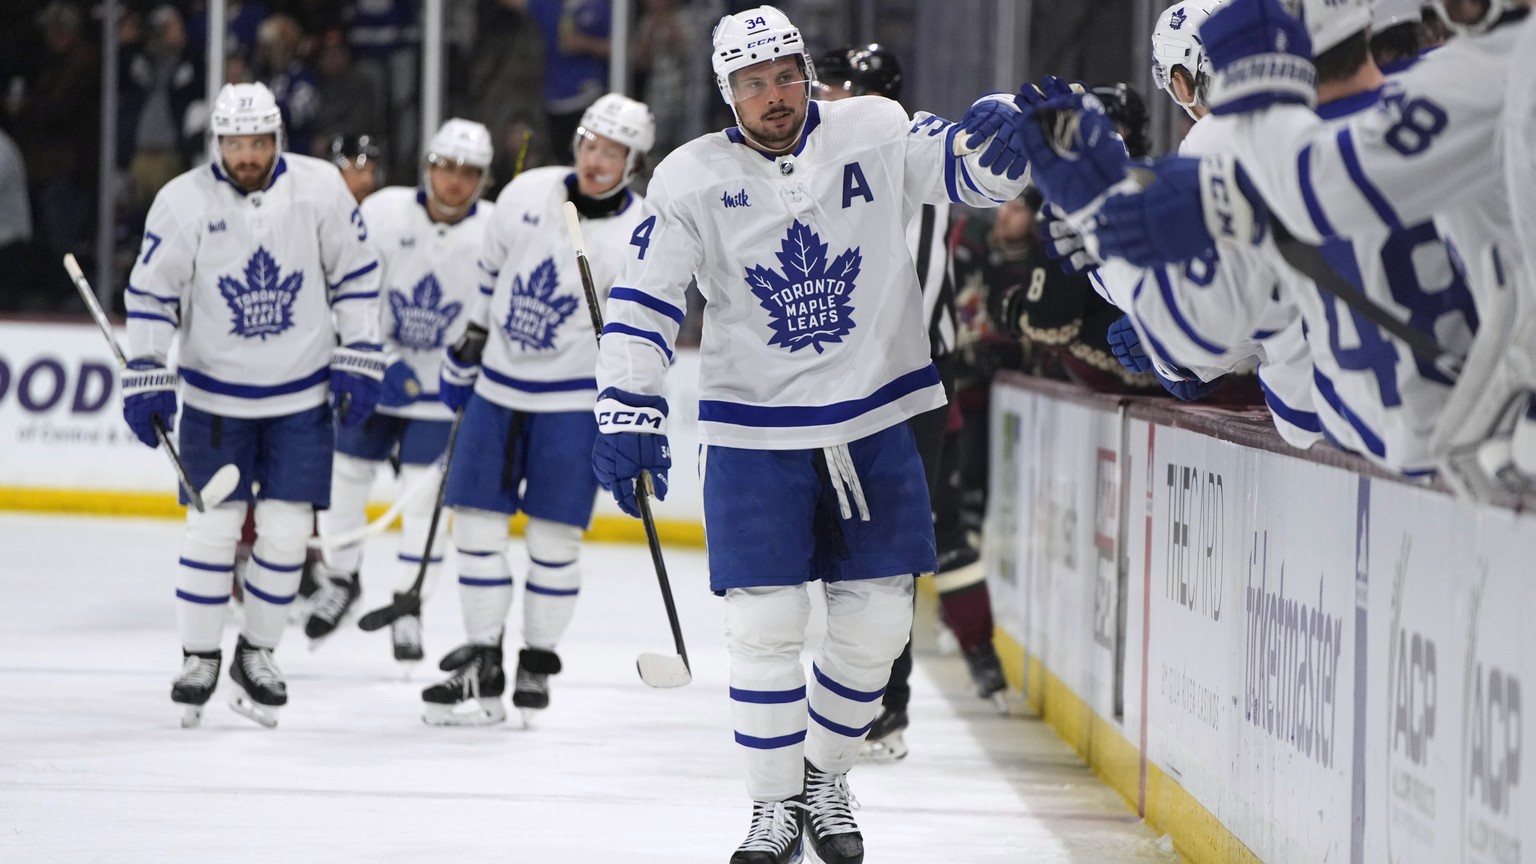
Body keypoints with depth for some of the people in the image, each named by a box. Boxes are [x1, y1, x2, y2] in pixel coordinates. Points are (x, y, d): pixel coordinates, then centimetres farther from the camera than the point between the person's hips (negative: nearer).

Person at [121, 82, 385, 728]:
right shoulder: (183, 201, -11)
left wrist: (359, 361, -2)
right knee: (214, 527, -3)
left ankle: (257, 655, 18)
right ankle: (199, 660, 12)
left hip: (302, 394, 1)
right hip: (215, 395, -1)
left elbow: (355, 274, 1)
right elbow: (150, 294, -4)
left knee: (286, 530, 1)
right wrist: (146, 379, -10)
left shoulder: (319, 188, -8)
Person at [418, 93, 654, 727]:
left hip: (573, 401, -4)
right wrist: (470, 341, 18)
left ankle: (538, 663, 13)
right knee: (476, 523, 2)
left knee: (553, 537, -3)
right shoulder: (528, 193, -2)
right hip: (498, 388, 4)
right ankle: (482, 667, 9)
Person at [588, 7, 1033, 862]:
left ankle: (826, 781, 26)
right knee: (766, 623, -5)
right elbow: (642, 302, -5)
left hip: (874, 423, 2)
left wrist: (1002, 131, -32)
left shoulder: (874, 134, -2)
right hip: (755, 432, -2)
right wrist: (629, 414, -13)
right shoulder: (693, 177, -6)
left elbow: (973, 166, -8)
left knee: (877, 620, 5)